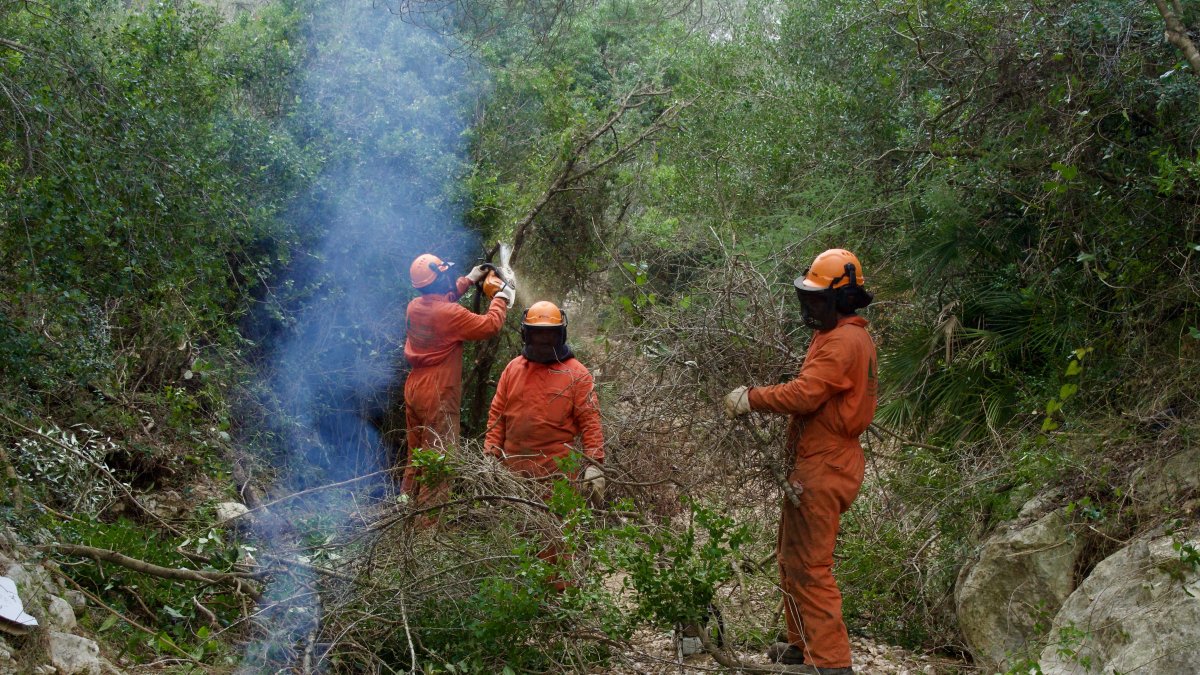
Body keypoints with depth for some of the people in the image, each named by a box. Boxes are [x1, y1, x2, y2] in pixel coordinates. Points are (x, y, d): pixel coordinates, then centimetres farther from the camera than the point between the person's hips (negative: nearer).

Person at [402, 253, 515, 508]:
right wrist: (503, 294, 0)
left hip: (414, 389, 8)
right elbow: (490, 325, -13)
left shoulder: (415, 306, 3)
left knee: (415, 456, 17)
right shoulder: (449, 314, -20)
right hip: (438, 396, -8)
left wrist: (470, 279, 26)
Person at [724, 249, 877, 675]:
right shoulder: (844, 336, 18)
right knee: (792, 559, 19)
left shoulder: (843, 341, -17)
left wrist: (750, 399, -15)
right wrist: (761, 398, 2)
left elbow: (804, 394, -25)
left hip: (822, 468, -11)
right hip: (822, 462, 11)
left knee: (808, 567, -8)